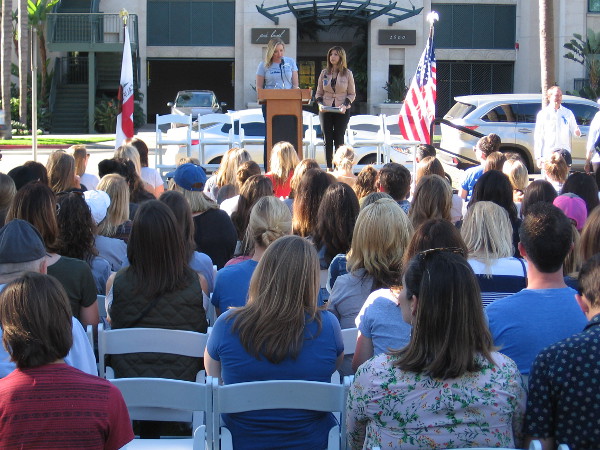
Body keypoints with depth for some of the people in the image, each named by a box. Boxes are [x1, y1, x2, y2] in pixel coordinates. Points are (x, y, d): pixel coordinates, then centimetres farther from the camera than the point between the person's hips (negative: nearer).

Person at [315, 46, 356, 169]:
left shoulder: (347, 73, 1)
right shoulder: (324, 73, 8)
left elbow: (352, 94, 4)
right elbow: (319, 92, 12)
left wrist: (345, 105, -13)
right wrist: (320, 103, -7)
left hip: (342, 111, -2)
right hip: (326, 110, 2)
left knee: (339, 139, -1)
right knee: (327, 139, 2)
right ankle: (329, 167, 7)